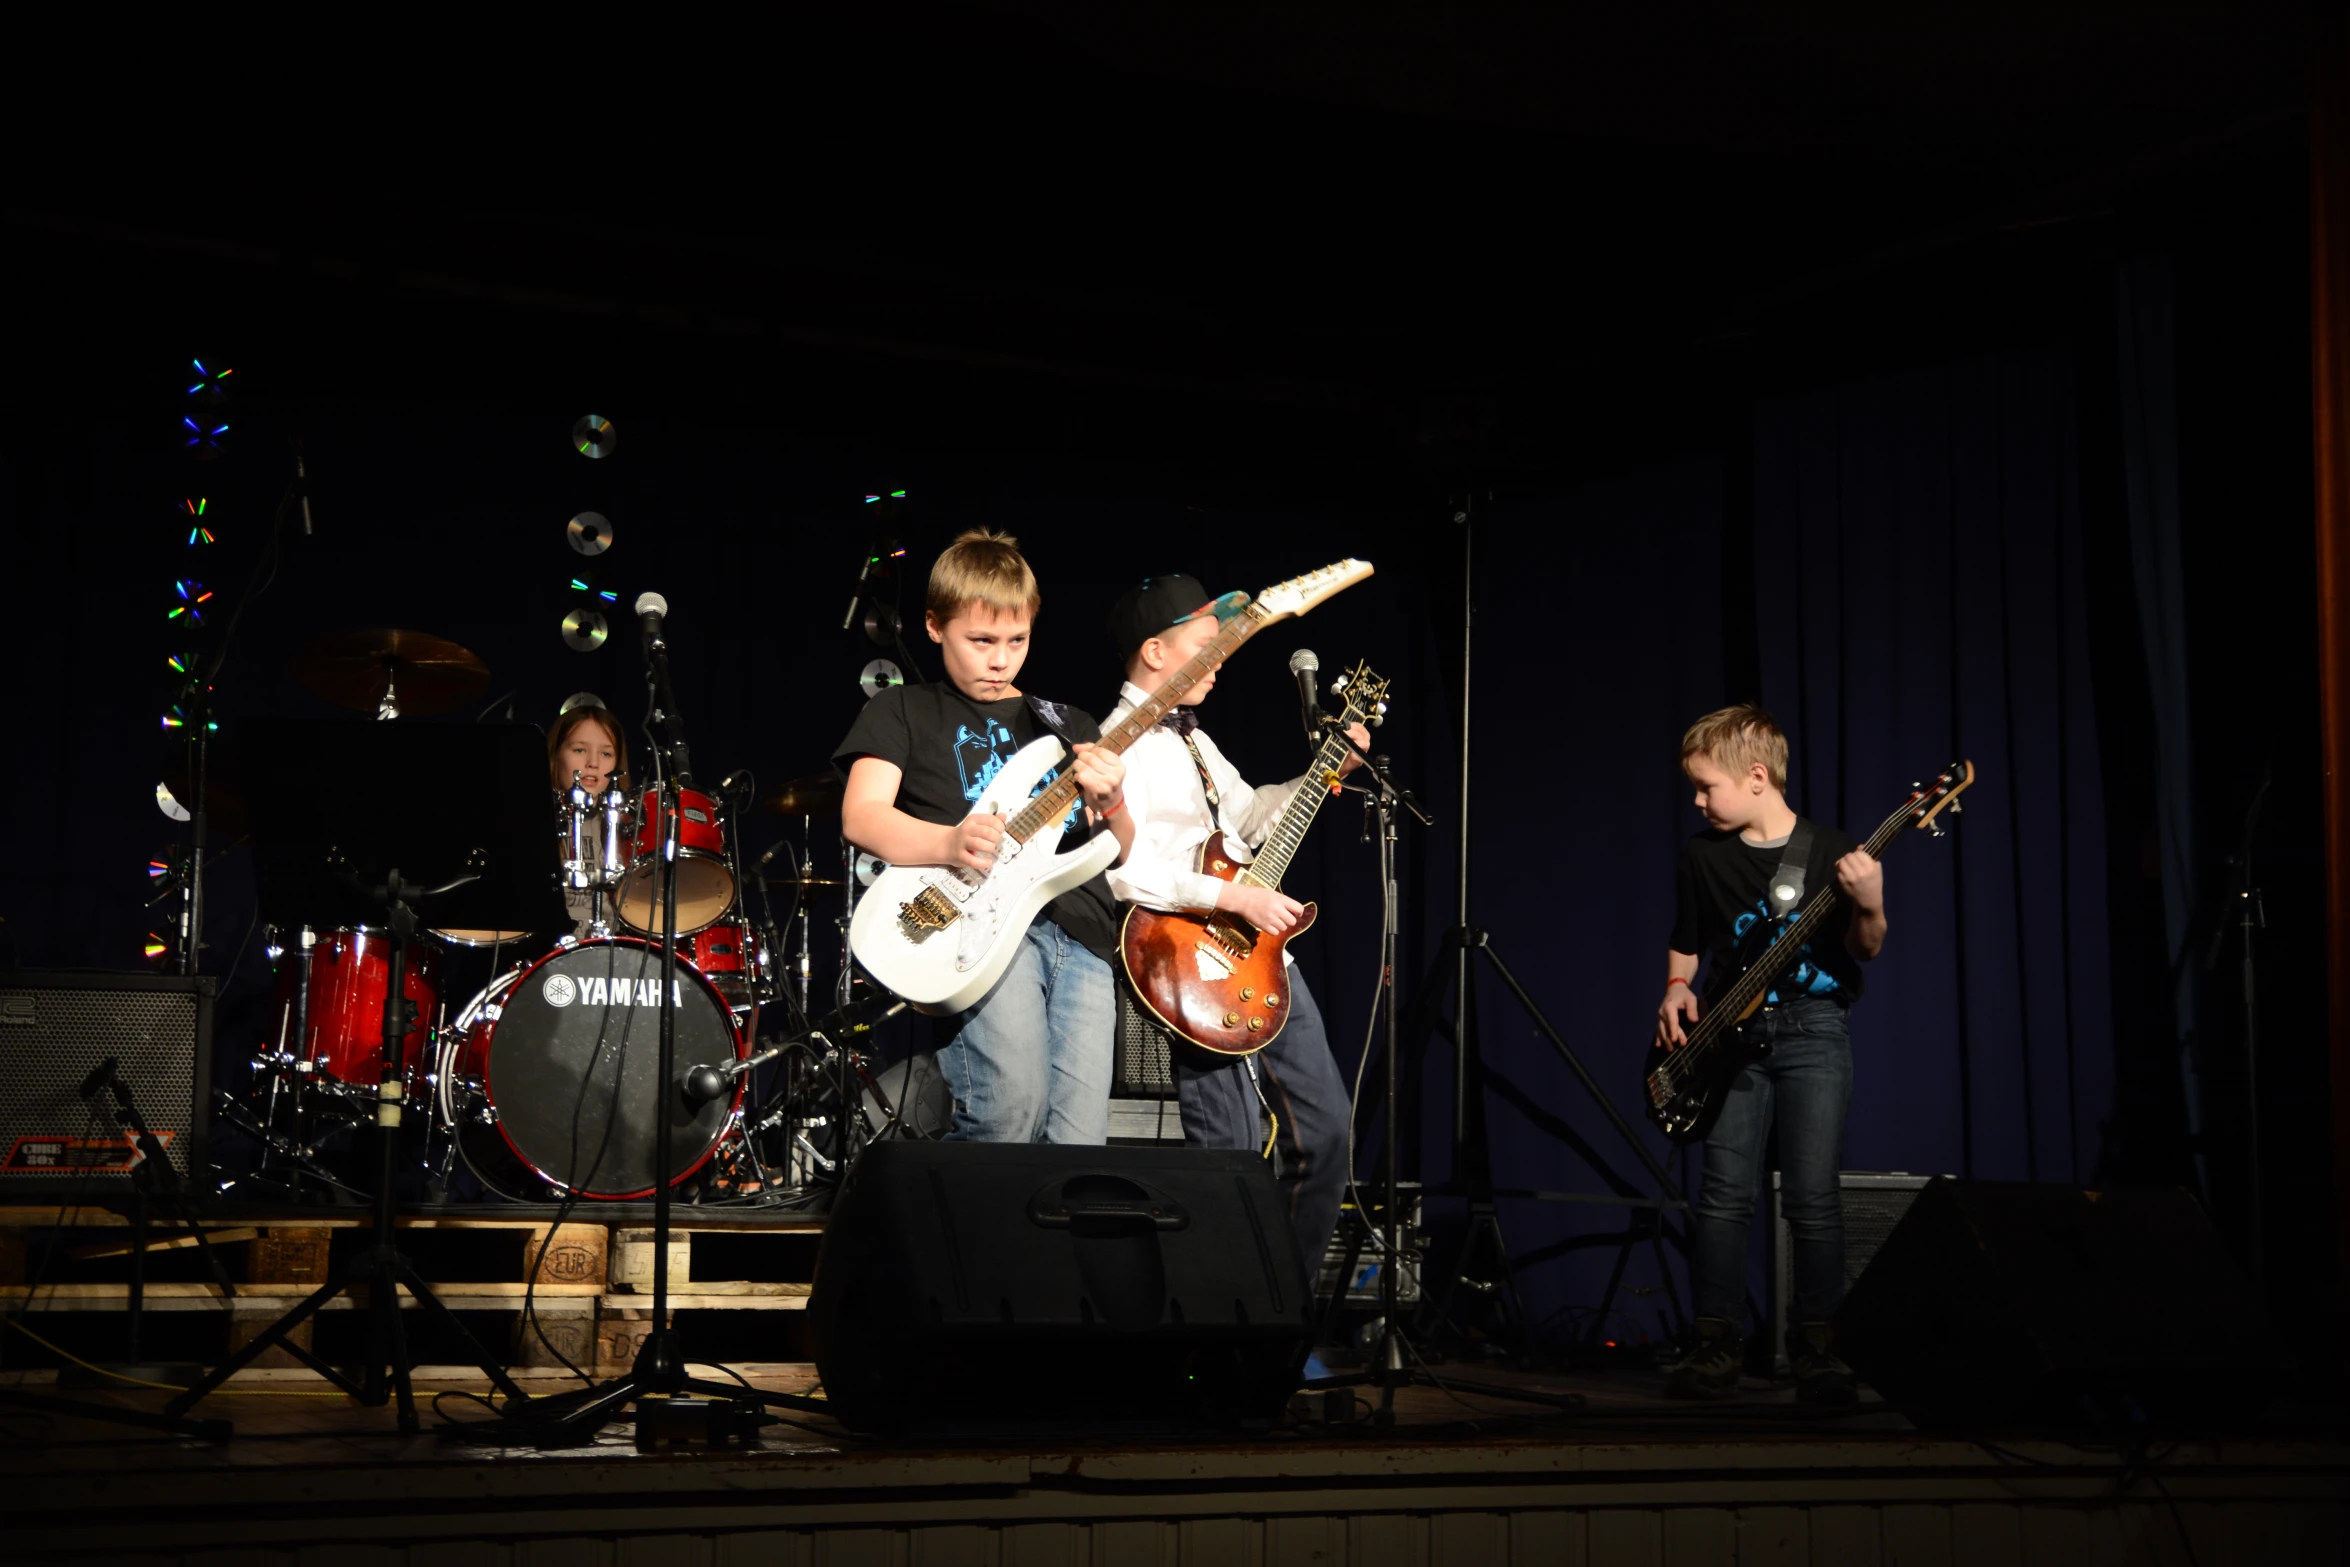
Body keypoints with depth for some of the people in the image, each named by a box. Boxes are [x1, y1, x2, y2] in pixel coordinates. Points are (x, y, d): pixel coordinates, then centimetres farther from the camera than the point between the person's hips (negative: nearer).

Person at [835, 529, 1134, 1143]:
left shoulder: (1068, 725, 26)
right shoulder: (904, 711, 15)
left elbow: (1119, 853, 19)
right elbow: (861, 816, -1)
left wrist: (1110, 806, -5)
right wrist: (951, 844, -20)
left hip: (1079, 930, 4)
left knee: (1078, 1146, -9)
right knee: (1010, 1116, -25)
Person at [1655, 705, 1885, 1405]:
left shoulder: (1831, 852, -1)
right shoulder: (1704, 855, 8)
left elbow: (1864, 950, -2)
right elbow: (1686, 945, 20)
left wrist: (1869, 907, -21)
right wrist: (1677, 991, 2)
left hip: (1814, 1029, -2)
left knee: (1814, 1197, -7)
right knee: (1725, 1192, -4)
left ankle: (1814, 1342, 3)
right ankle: (1716, 1341, 3)